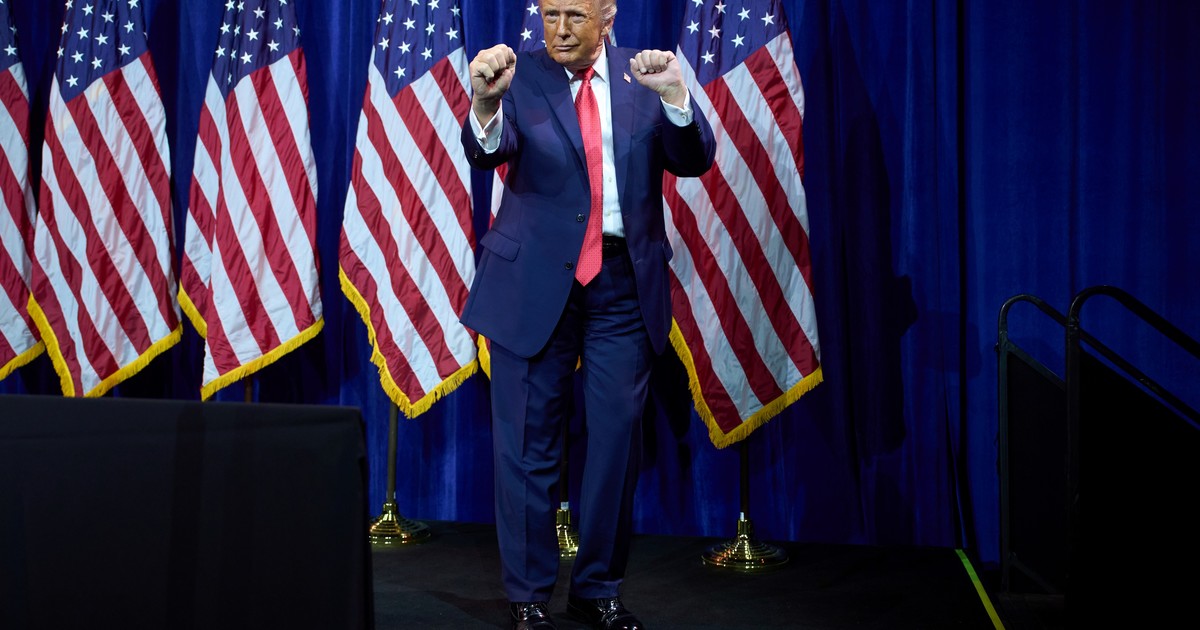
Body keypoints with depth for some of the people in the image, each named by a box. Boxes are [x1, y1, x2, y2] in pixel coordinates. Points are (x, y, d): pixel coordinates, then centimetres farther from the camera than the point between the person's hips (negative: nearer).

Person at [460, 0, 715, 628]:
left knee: (617, 437, 7)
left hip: (623, 281, 2)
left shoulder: (642, 74, 4)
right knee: (528, 442, 4)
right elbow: (486, 153, -19)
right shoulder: (520, 75, -2)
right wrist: (484, 101, -41)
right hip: (535, 280, -2)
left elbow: (693, 161, -5)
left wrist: (674, 95, -24)